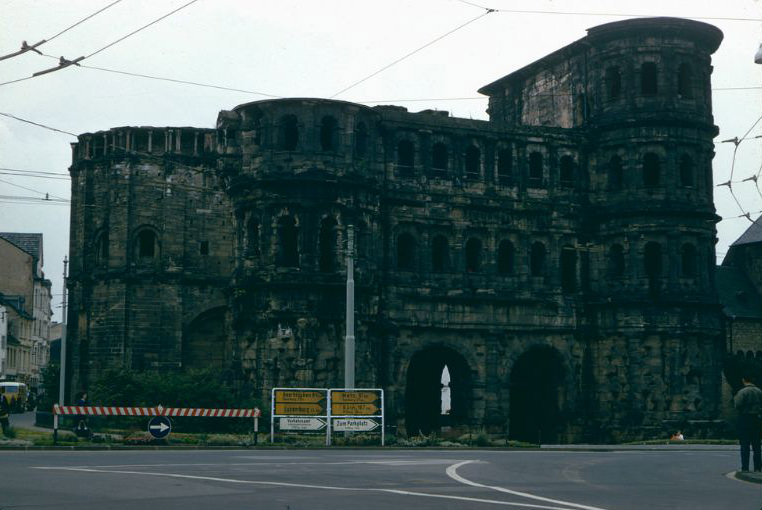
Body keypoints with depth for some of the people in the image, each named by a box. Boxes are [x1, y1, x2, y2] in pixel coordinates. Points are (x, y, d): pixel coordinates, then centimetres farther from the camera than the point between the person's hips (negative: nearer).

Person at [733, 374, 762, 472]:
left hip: (745, 420, -5)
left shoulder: (742, 392, -11)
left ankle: (745, 467, -3)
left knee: (745, 445, -1)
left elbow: (737, 406, -15)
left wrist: (735, 398, 2)